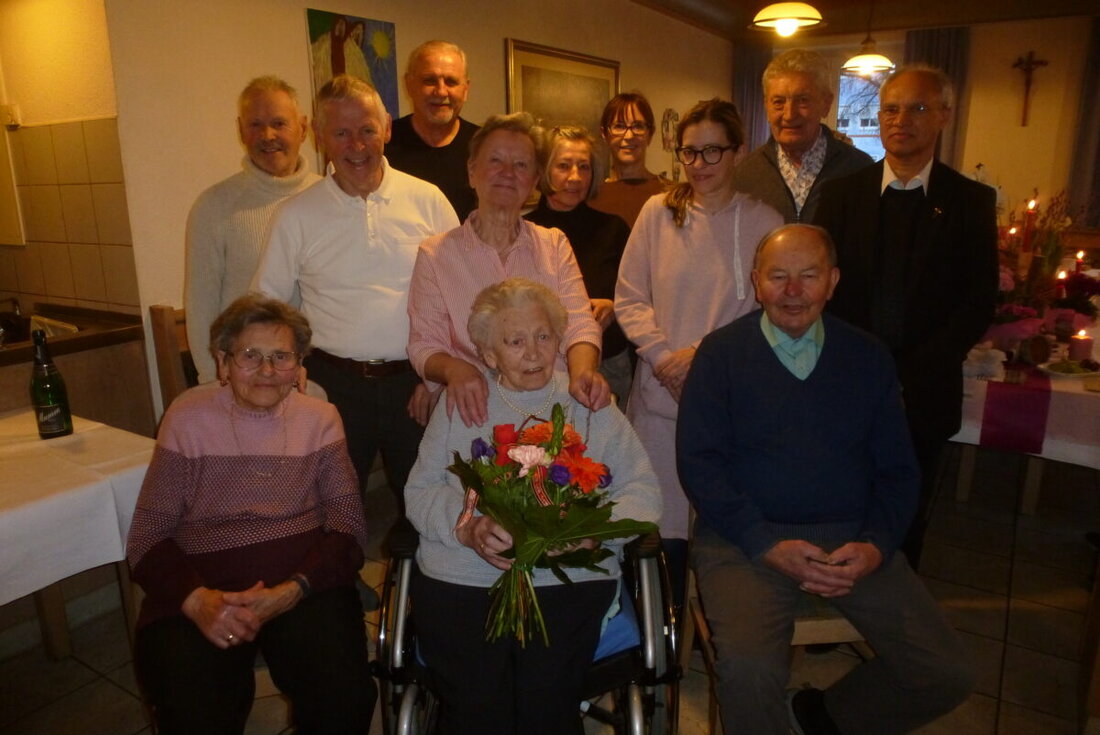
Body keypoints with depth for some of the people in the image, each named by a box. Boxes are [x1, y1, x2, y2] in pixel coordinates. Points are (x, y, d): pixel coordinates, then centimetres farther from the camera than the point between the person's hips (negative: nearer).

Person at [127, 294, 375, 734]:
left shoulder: (319, 418, 6)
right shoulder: (188, 417, 4)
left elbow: (348, 525, 1)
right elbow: (147, 537, 3)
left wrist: (292, 590, -17)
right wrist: (196, 599, -17)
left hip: (305, 582, 0)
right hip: (198, 586, 0)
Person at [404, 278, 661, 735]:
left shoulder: (589, 405, 14)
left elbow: (642, 493, 7)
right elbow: (420, 490, 9)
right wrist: (467, 528, -11)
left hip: (569, 582, 0)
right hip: (460, 580, 1)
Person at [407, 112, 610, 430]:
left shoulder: (555, 245, 13)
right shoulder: (435, 254, 6)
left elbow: (578, 324, 3)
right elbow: (424, 344, 3)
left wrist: (583, 370, -19)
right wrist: (453, 369, -20)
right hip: (478, 411, -2)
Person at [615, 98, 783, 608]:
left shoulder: (763, 223, 0)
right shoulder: (658, 212, 5)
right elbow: (629, 298, 4)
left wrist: (704, 352, -12)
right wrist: (663, 356, -9)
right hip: (661, 393, 1)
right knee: (662, 521, 7)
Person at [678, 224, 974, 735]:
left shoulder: (867, 357, 9)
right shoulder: (722, 352, -1)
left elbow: (898, 469, 10)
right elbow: (698, 462, -6)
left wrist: (876, 546, -8)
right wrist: (769, 545, -16)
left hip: (850, 537, 4)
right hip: (746, 536, -3)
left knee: (947, 676, -6)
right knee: (749, 670, -27)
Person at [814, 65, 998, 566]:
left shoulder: (971, 200, 2)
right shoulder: (842, 192, 4)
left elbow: (978, 305, -2)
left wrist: (907, 375, -13)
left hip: (922, 396, 0)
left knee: (906, 524, 14)